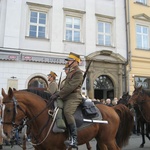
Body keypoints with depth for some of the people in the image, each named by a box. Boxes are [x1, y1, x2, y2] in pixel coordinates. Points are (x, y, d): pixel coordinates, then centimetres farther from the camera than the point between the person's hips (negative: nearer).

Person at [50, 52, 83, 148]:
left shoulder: (78, 73, -8)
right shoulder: (70, 72, 23)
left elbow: (70, 86, -19)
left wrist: (58, 94, -22)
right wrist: (58, 94, 13)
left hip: (74, 97, -11)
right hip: (67, 97, 11)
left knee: (67, 112, -32)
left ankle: (74, 139, -34)